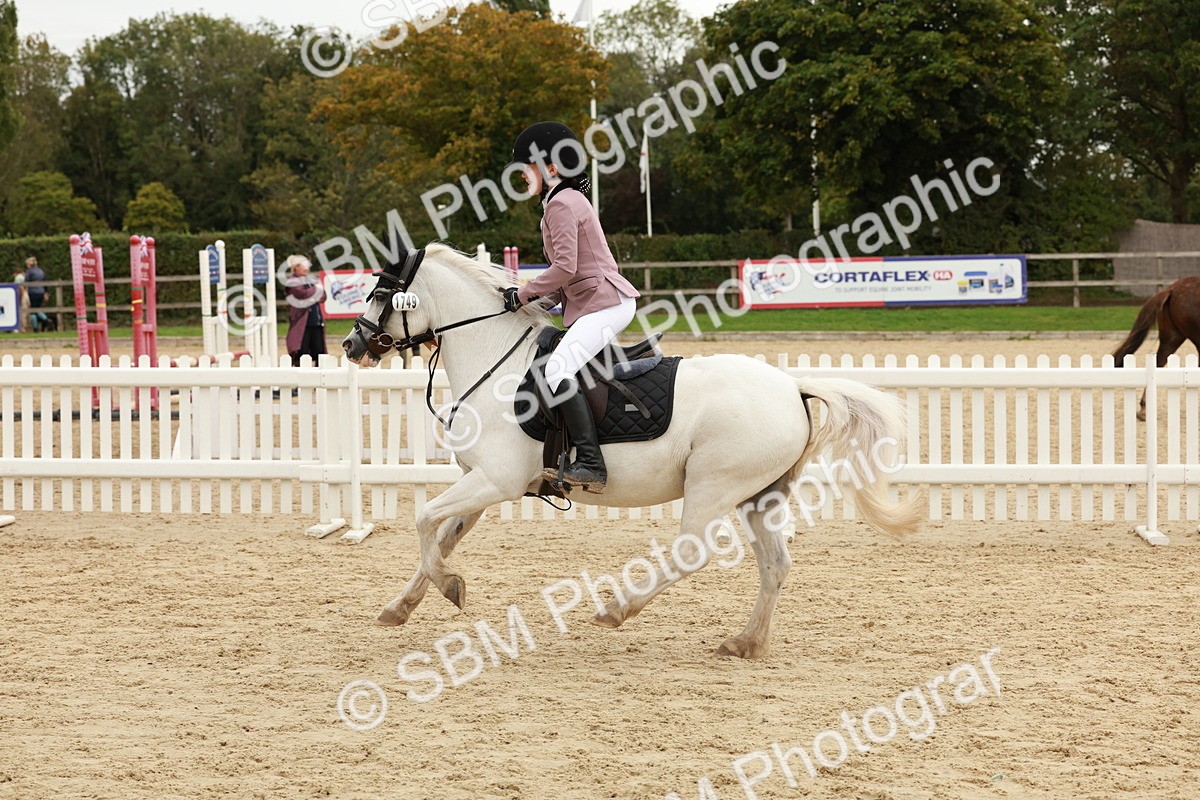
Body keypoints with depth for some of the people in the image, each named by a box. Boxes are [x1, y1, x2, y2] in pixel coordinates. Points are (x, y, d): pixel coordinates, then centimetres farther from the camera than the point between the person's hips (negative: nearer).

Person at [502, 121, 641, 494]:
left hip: (604, 304, -12)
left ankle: (591, 463, -32)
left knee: (558, 371, -24)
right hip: (601, 302, 12)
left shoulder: (561, 204, -10)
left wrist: (523, 295, -11)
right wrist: (544, 296, 14)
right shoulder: (570, 199, 22)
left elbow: (566, 266, -20)